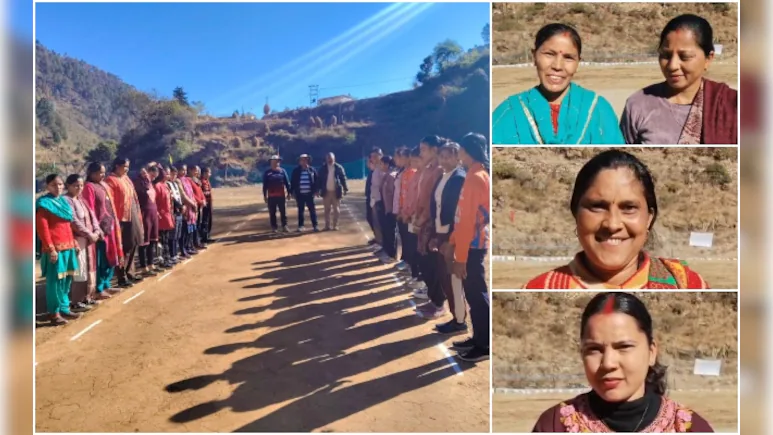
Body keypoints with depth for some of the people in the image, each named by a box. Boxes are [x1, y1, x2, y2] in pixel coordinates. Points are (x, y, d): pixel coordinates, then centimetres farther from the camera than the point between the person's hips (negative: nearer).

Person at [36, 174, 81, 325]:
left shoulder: (64, 201, 14)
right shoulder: (44, 203, -8)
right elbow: (42, 228, -14)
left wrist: (74, 243, 17)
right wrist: (50, 248, -19)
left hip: (68, 246, 8)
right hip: (55, 247, -8)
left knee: (66, 278, 12)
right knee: (55, 280, -4)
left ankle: (64, 308, 23)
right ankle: (54, 312, 3)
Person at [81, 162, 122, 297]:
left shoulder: (104, 185, 15)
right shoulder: (89, 187, -9)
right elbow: (90, 211, -14)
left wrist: (115, 224, 12)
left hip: (110, 226, 8)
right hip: (100, 227, -8)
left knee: (110, 257, 14)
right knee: (100, 260, -3)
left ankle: (106, 285, 24)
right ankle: (99, 289, 3)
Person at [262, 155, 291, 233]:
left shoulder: (282, 171, 4)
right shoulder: (267, 172, 2)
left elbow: (287, 182, 5)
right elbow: (265, 185, 3)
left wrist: (288, 193, 1)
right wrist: (265, 195, -1)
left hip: (281, 195, 0)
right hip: (271, 196, 0)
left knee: (283, 212, 2)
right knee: (272, 212, 4)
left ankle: (284, 226, 7)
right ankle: (273, 227, 12)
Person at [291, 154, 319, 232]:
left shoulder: (312, 170, 2)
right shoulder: (296, 171, 2)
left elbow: (316, 181, 4)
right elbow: (293, 182, 4)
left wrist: (316, 190, -2)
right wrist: (292, 192, -1)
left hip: (309, 194, 0)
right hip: (300, 194, 1)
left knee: (312, 209, 1)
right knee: (300, 210, 9)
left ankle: (315, 225, 7)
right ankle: (300, 226, 16)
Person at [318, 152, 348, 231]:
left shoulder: (339, 167, -2)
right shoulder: (323, 168, 3)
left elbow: (343, 178, -1)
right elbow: (320, 179, 4)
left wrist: (345, 189, -6)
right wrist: (319, 189, -1)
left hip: (336, 192, -1)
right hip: (326, 192, 1)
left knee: (336, 209, 4)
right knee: (327, 209, 7)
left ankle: (335, 225, 12)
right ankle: (327, 225, 13)